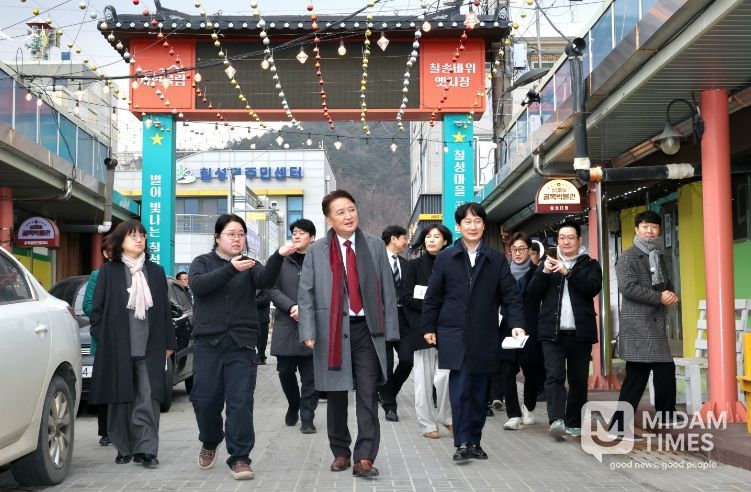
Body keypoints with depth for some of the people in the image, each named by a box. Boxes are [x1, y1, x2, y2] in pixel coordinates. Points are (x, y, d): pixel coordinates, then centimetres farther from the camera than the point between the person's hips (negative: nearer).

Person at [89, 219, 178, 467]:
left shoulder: (155, 271, 13)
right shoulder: (108, 272, 5)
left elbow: (165, 309, 13)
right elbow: (97, 309, 5)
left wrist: (169, 342, 10)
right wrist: (101, 339, -1)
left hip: (149, 347, 1)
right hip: (117, 347, -1)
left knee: (148, 399, -6)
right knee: (120, 400, 3)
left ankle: (146, 449, -3)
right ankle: (124, 449, 14)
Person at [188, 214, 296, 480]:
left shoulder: (250, 266, 10)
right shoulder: (202, 262, 9)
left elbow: (266, 280, -12)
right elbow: (198, 285, -13)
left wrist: (278, 256, -32)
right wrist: (230, 269, -26)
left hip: (241, 344, 0)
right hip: (208, 342, 0)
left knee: (241, 401, -5)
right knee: (205, 399, 4)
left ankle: (239, 458, 2)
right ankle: (210, 443, 31)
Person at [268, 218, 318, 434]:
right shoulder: (281, 260, 7)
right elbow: (272, 289, 1)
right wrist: (292, 307, -12)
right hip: (285, 326, 2)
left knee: (310, 376, 1)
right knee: (285, 372, 9)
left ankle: (307, 418, 12)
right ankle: (293, 405, 34)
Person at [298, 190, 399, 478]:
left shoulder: (375, 246, 5)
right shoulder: (316, 251, 1)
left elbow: (387, 290, 6)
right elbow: (305, 294, 1)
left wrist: (390, 329, 1)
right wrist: (308, 332, -9)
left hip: (367, 329, 0)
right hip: (332, 330, 0)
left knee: (368, 395, -4)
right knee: (336, 395, 10)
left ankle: (364, 458, -2)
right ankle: (340, 453, 23)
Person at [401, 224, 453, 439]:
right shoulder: (415, 265, 3)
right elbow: (406, 298, -1)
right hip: (422, 327, -1)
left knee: (445, 375, -8)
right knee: (424, 377, 2)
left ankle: (446, 416, 15)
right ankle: (427, 423, 12)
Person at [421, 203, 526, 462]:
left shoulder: (497, 259, 8)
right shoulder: (445, 258, 6)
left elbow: (511, 294, 4)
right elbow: (433, 296, 8)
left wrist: (517, 323, -9)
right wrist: (429, 327, 6)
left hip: (485, 338, 2)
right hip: (454, 336, -2)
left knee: (479, 392, 6)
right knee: (460, 389, -8)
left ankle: (474, 442, 16)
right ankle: (462, 443, -4)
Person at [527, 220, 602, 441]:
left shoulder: (589, 264, 10)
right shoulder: (548, 263, 17)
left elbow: (593, 288, -8)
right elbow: (532, 293, 7)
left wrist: (568, 272, -17)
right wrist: (544, 272, -9)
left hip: (580, 332, 0)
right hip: (552, 332, 0)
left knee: (578, 379, 5)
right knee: (554, 376, -14)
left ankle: (574, 423, 16)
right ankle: (557, 420, -24)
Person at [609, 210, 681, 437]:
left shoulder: (658, 257, 21)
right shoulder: (628, 257, -5)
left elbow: (667, 285, 25)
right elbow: (627, 287, -17)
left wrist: (672, 295, 1)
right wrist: (659, 297, -17)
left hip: (656, 323, 8)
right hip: (637, 323, -8)